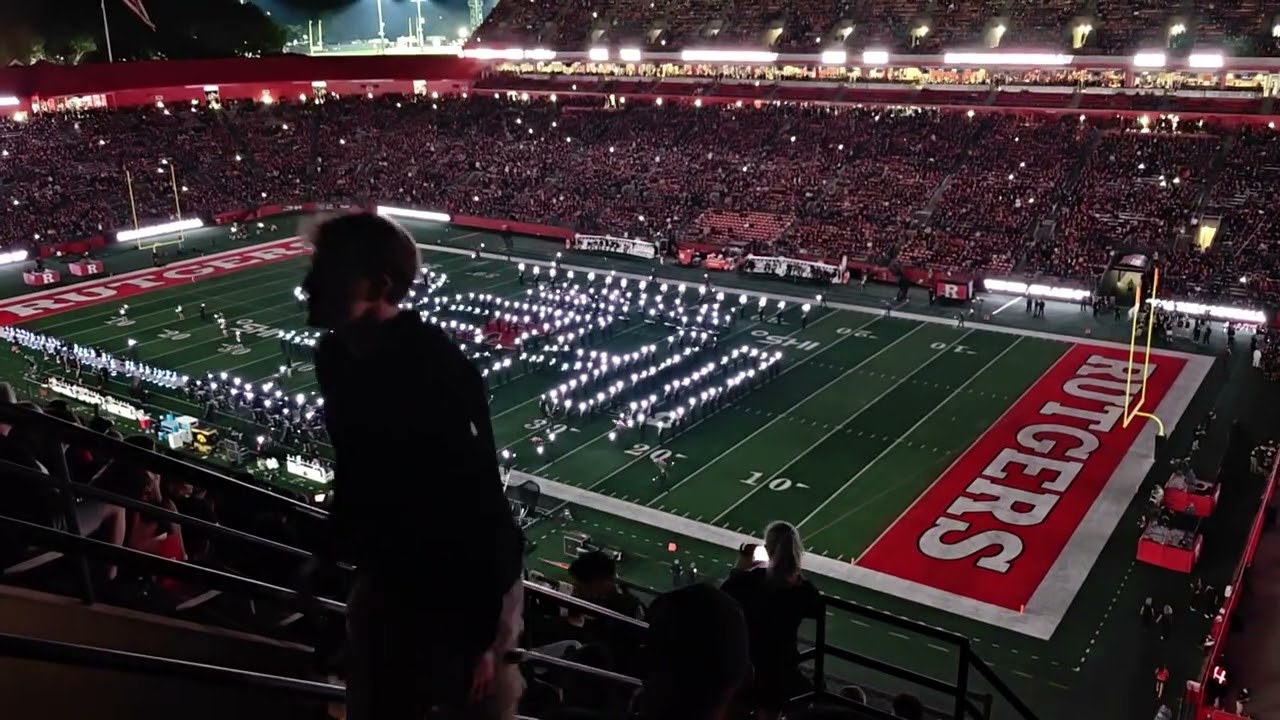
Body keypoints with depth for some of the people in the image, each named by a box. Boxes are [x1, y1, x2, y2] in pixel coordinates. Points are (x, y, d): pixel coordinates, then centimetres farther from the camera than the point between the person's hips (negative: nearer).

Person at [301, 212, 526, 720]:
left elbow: (479, 504, -27)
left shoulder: (439, 373, -31)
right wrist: (330, 554, 20)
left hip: (465, 587, -7)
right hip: (386, 575, 8)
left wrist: (479, 637, -22)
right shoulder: (335, 355, -5)